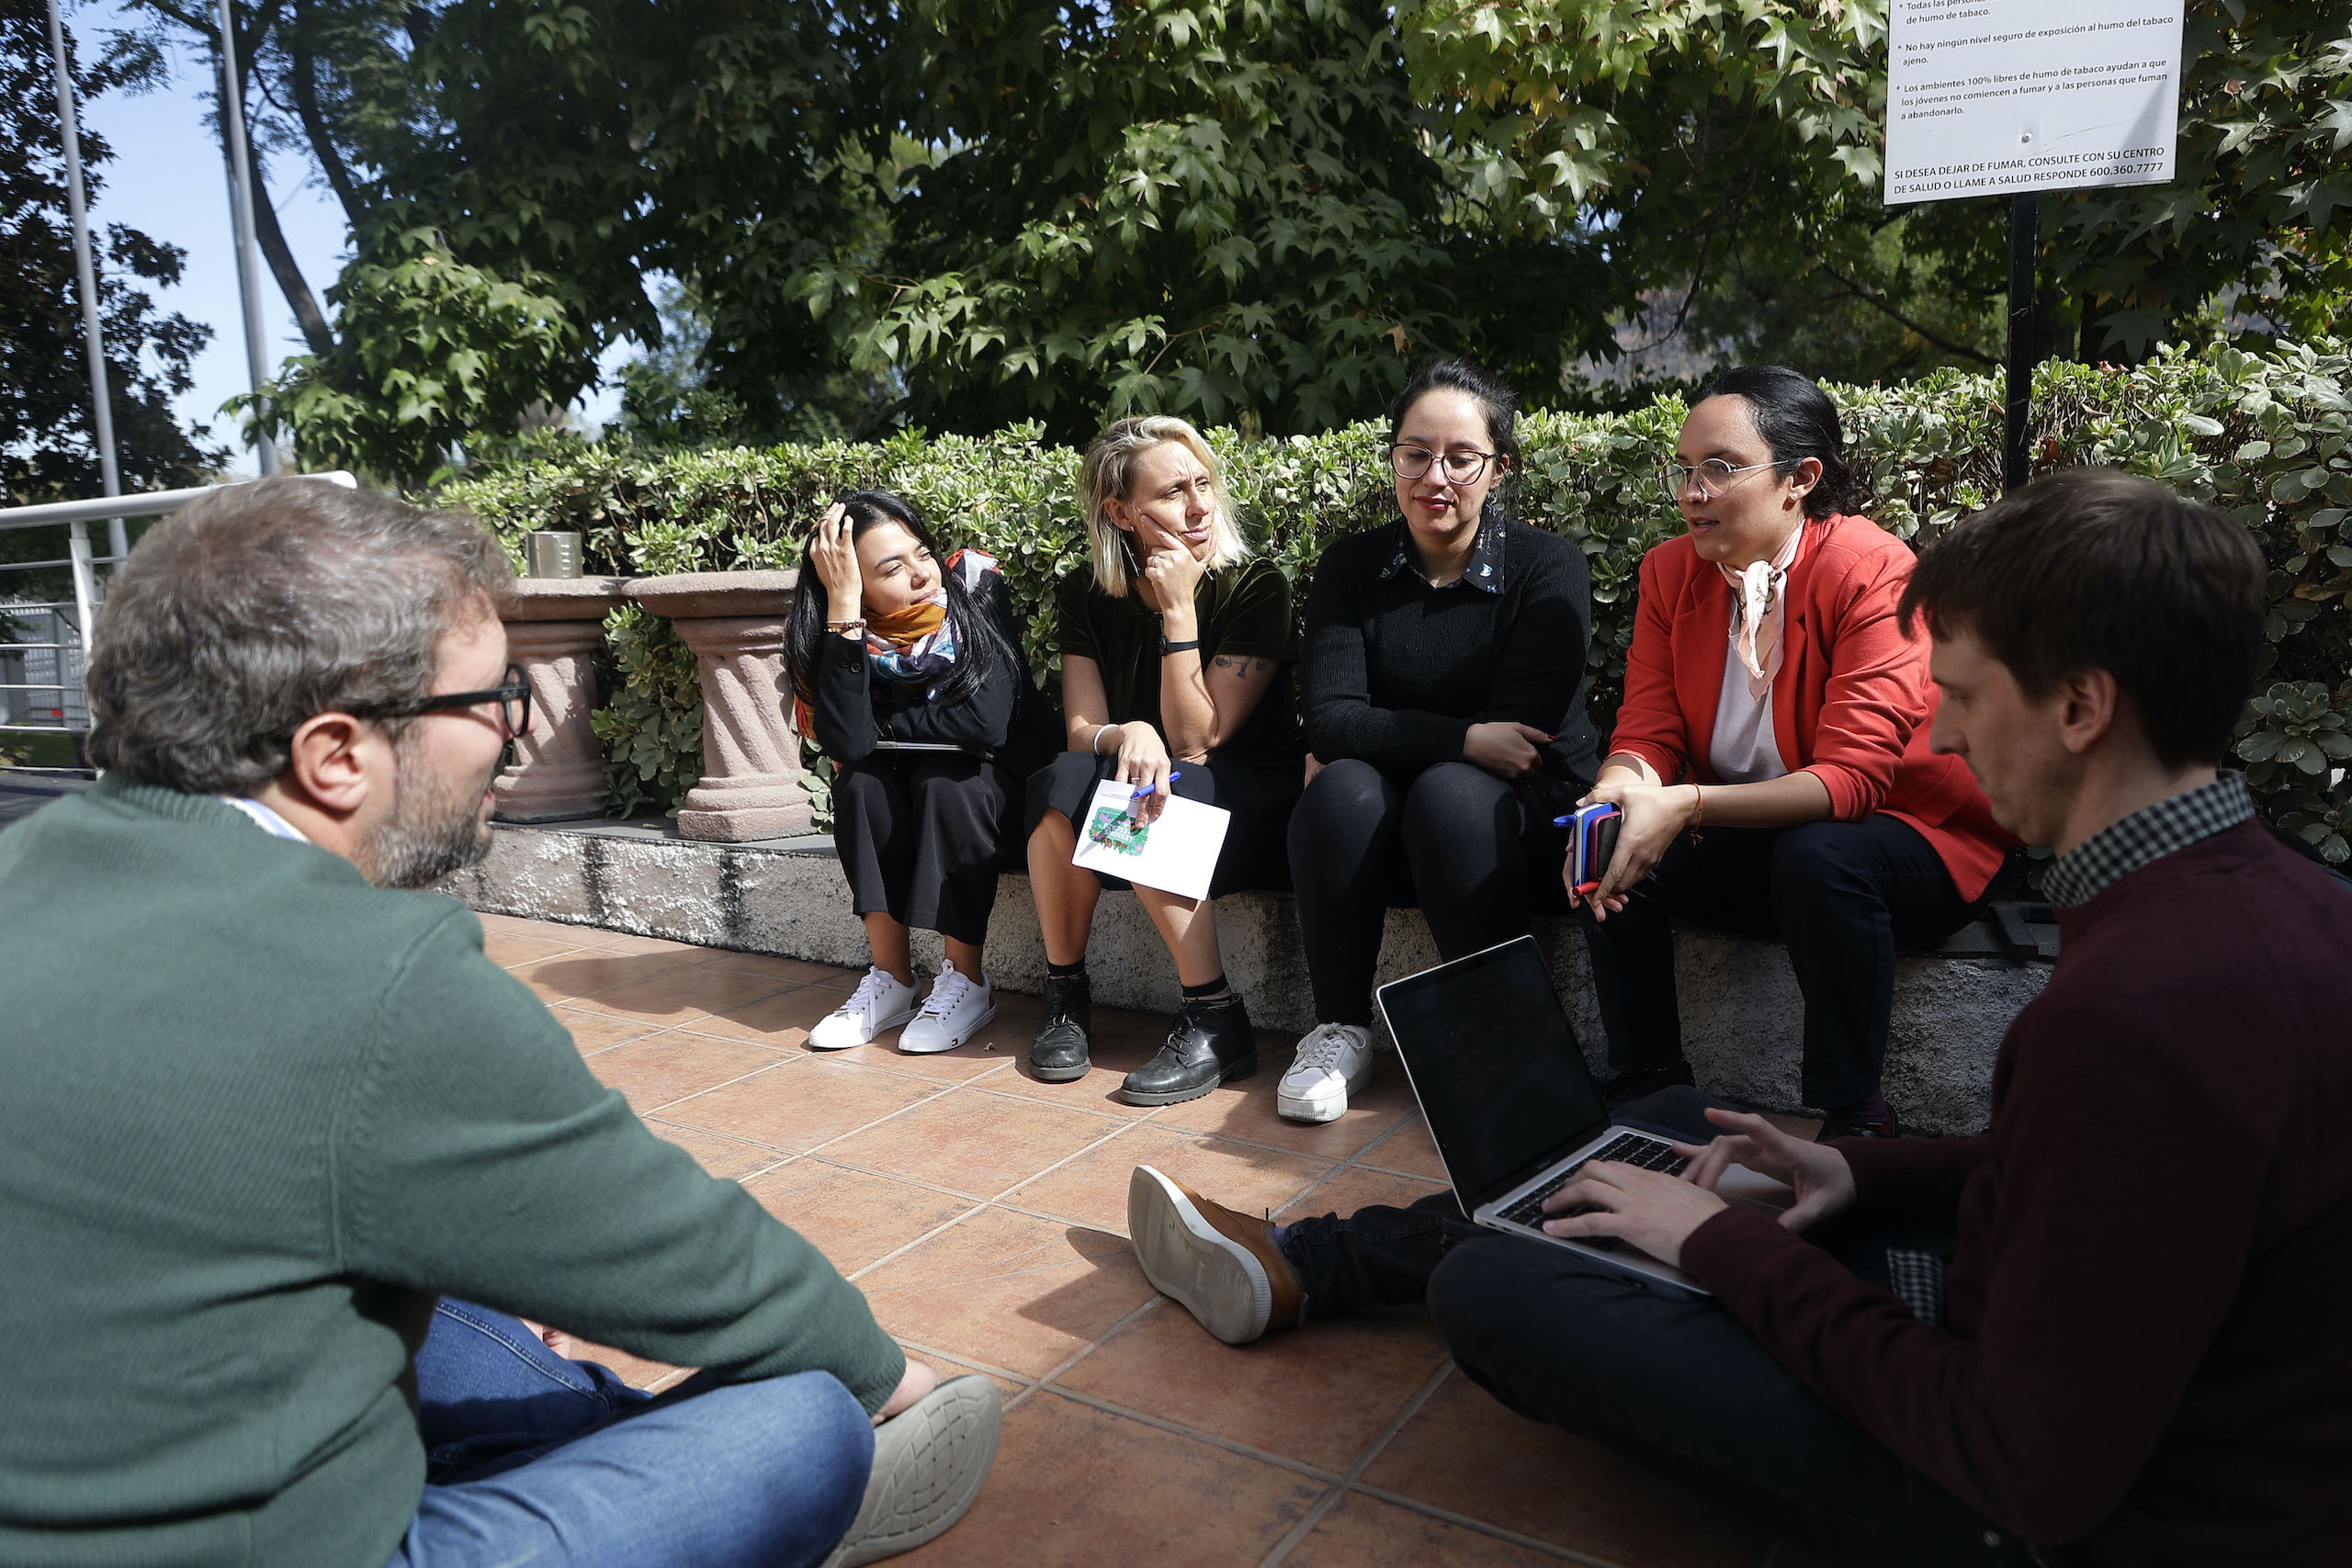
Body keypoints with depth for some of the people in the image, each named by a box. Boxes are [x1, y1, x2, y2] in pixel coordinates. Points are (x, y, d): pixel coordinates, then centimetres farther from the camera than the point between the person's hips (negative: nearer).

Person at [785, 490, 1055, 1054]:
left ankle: (967, 981, -21)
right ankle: (891, 979, -17)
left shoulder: (976, 588, -22)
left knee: (942, 777, -31)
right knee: (859, 781, -26)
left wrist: (882, 727, -18)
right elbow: (847, 742, -33)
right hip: (897, 807, 3)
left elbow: (985, 722, -31)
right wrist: (842, 604, -35)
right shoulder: (834, 630, -15)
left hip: (993, 783, -2)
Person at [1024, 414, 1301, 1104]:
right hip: (1155, 785, 4)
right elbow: (1081, 728, -5)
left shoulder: (1255, 587, -12)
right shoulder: (1087, 596, 0)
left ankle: (1217, 1023, -22)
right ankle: (1066, 995, -11)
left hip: (1248, 805, -3)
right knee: (1065, 782, -29)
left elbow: (1197, 740, -16)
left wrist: (1179, 611, -22)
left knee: (1145, 811, -34)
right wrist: (1127, 735, -28)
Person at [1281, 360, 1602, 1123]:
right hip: (1379, 831, 3)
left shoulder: (1547, 566, -7)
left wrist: (1392, 736, -14)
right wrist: (1465, 739, -21)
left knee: (1449, 793, -33)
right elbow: (1330, 721, -12)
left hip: (1521, 814, -2)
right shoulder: (1351, 567, 1)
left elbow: (1520, 734, -15)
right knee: (1341, 788, -29)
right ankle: (1340, 1032, -14)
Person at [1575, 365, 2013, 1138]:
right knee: (1617, 848, -19)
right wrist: (1617, 793, -31)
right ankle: (1649, 1075, -2)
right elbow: (1647, 733, -5)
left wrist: (1687, 805, -42)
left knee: (1816, 857, -36)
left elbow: (1852, 776, -28)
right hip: (1751, 841, 5)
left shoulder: (1874, 572, -20)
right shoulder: (1672, 570, -2)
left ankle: (1854, 1114, -17)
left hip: (1906, 835, -5)